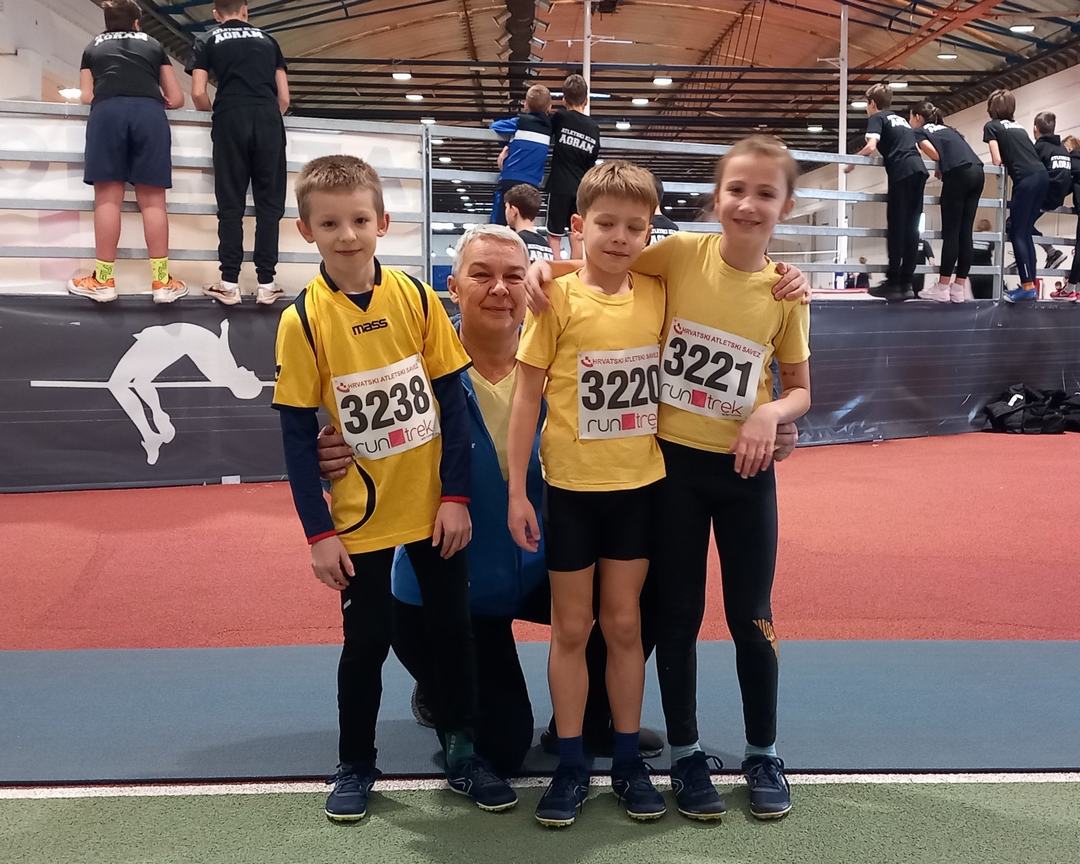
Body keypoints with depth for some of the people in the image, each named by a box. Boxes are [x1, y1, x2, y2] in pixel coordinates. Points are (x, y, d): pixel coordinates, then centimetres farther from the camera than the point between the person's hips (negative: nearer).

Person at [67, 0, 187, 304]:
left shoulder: (93, 47, 30)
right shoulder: (153, 45, 31)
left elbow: (86, 97, 20)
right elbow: (177, 99, 29)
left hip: (107, 111, 0)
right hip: (149, 112, 0)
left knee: (108, 197, 0)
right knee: (152, 200, 0)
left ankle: (104, 280, 1)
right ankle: (161, 281, -1)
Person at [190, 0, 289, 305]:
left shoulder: (208, 41, 16)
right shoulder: (267, 40, 21)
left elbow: (198, 94, 5)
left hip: (231, 119, -1)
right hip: (268, 120, 1)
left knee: (231, 204, 3)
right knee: (269, 203, 4)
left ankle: (229, 283, 2)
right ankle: (266, 283, 2)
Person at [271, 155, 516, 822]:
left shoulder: (417, 298, -6)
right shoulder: (303, 320, -10)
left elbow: (453, 400, -2)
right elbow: (298, 435, -7)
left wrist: (456, 495, -6)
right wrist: (319, 531, -9)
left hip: (436, 504, 2)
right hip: (361, 514, -2)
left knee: (453, 626, 11)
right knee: (367, 639, 8)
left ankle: (462, 751, 29)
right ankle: (355, 766, 28)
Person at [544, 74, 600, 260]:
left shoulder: (560, 118, -6)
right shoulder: (594, 127, 5)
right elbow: (592, 161, 9)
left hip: (560, 186, -3)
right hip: (581, 188, 4)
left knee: (554, 235, 2)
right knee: (576, 237, 10)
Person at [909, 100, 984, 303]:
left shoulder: (919, 131, 13)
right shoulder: (948, 128, 32)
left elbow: (934, 154, -1)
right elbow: (959, 150, 20)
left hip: (959, 174, -6)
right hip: (977, 172, 6)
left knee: (951, 232, -5)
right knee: (965, 233, 5)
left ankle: (942, 288, -4)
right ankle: (959, 288, 5)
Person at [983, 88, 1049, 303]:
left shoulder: (991, 126, 8)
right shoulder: (1017, 126, 27)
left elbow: (997, 161, 0)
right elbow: (1026, 153, 20)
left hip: (1026, 179, -7)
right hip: (1042, 175, 7)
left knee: (1017, 233, -3)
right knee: (1025, 231, 12)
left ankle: (1028, 286, -9)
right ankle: (1031, 284, 9)